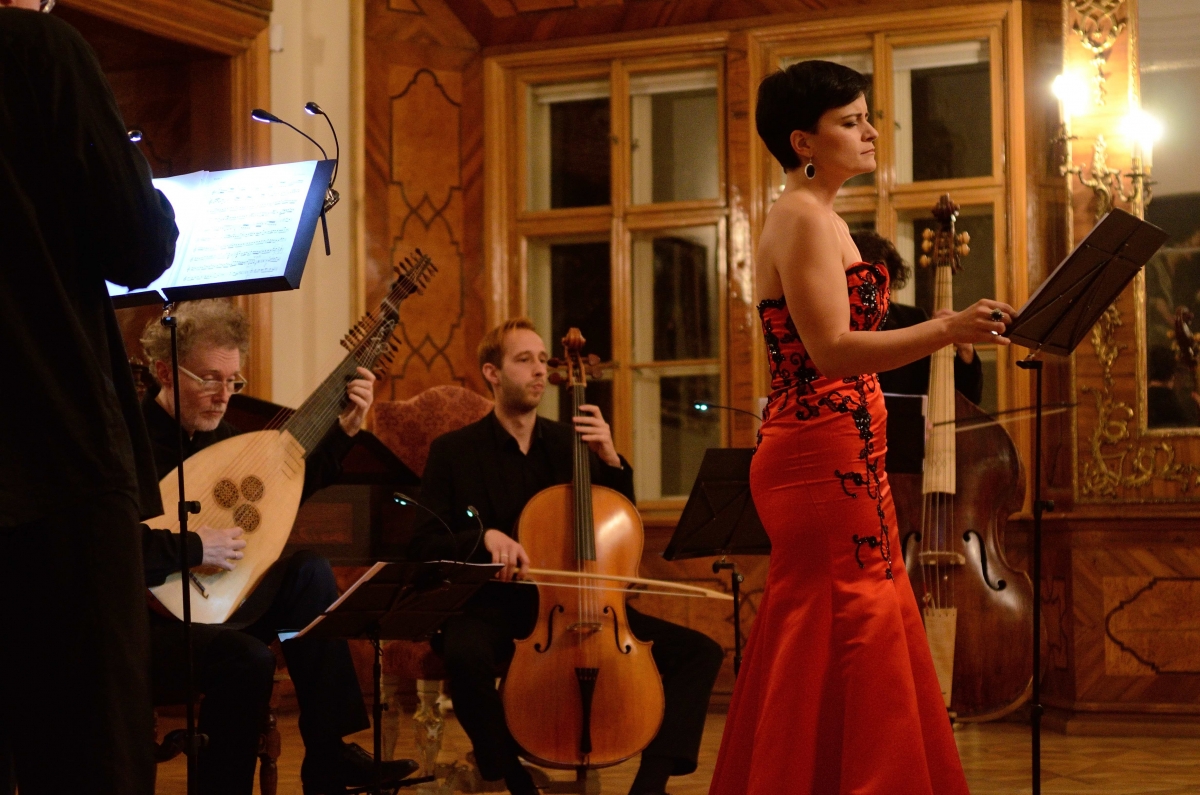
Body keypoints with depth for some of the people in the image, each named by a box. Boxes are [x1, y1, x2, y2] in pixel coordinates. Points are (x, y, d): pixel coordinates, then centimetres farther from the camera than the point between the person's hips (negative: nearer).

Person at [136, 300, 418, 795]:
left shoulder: (215, 434, 8)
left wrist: (343, 430, 11)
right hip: (144, 627, -9)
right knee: (247, 658, -31)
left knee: (309, 570, 0)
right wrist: (191, 547, -32)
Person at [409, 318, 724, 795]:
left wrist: (610, 460, -4)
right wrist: (485, 538, -24)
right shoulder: (454, 452, 2)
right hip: (491, 609, -4)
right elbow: (424, 547, -5)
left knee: (698, 651, -12)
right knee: (466, 657, -41)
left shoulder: (568, 443, 11)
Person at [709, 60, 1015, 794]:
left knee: (833, 649, 12)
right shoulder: (804, 219, -13)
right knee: (838, 650, -7)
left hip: (837, 454, 10)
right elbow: (831, 351, -23)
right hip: (824, 458, -10)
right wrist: (946, 329, -32)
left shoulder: (818, 219, 18)